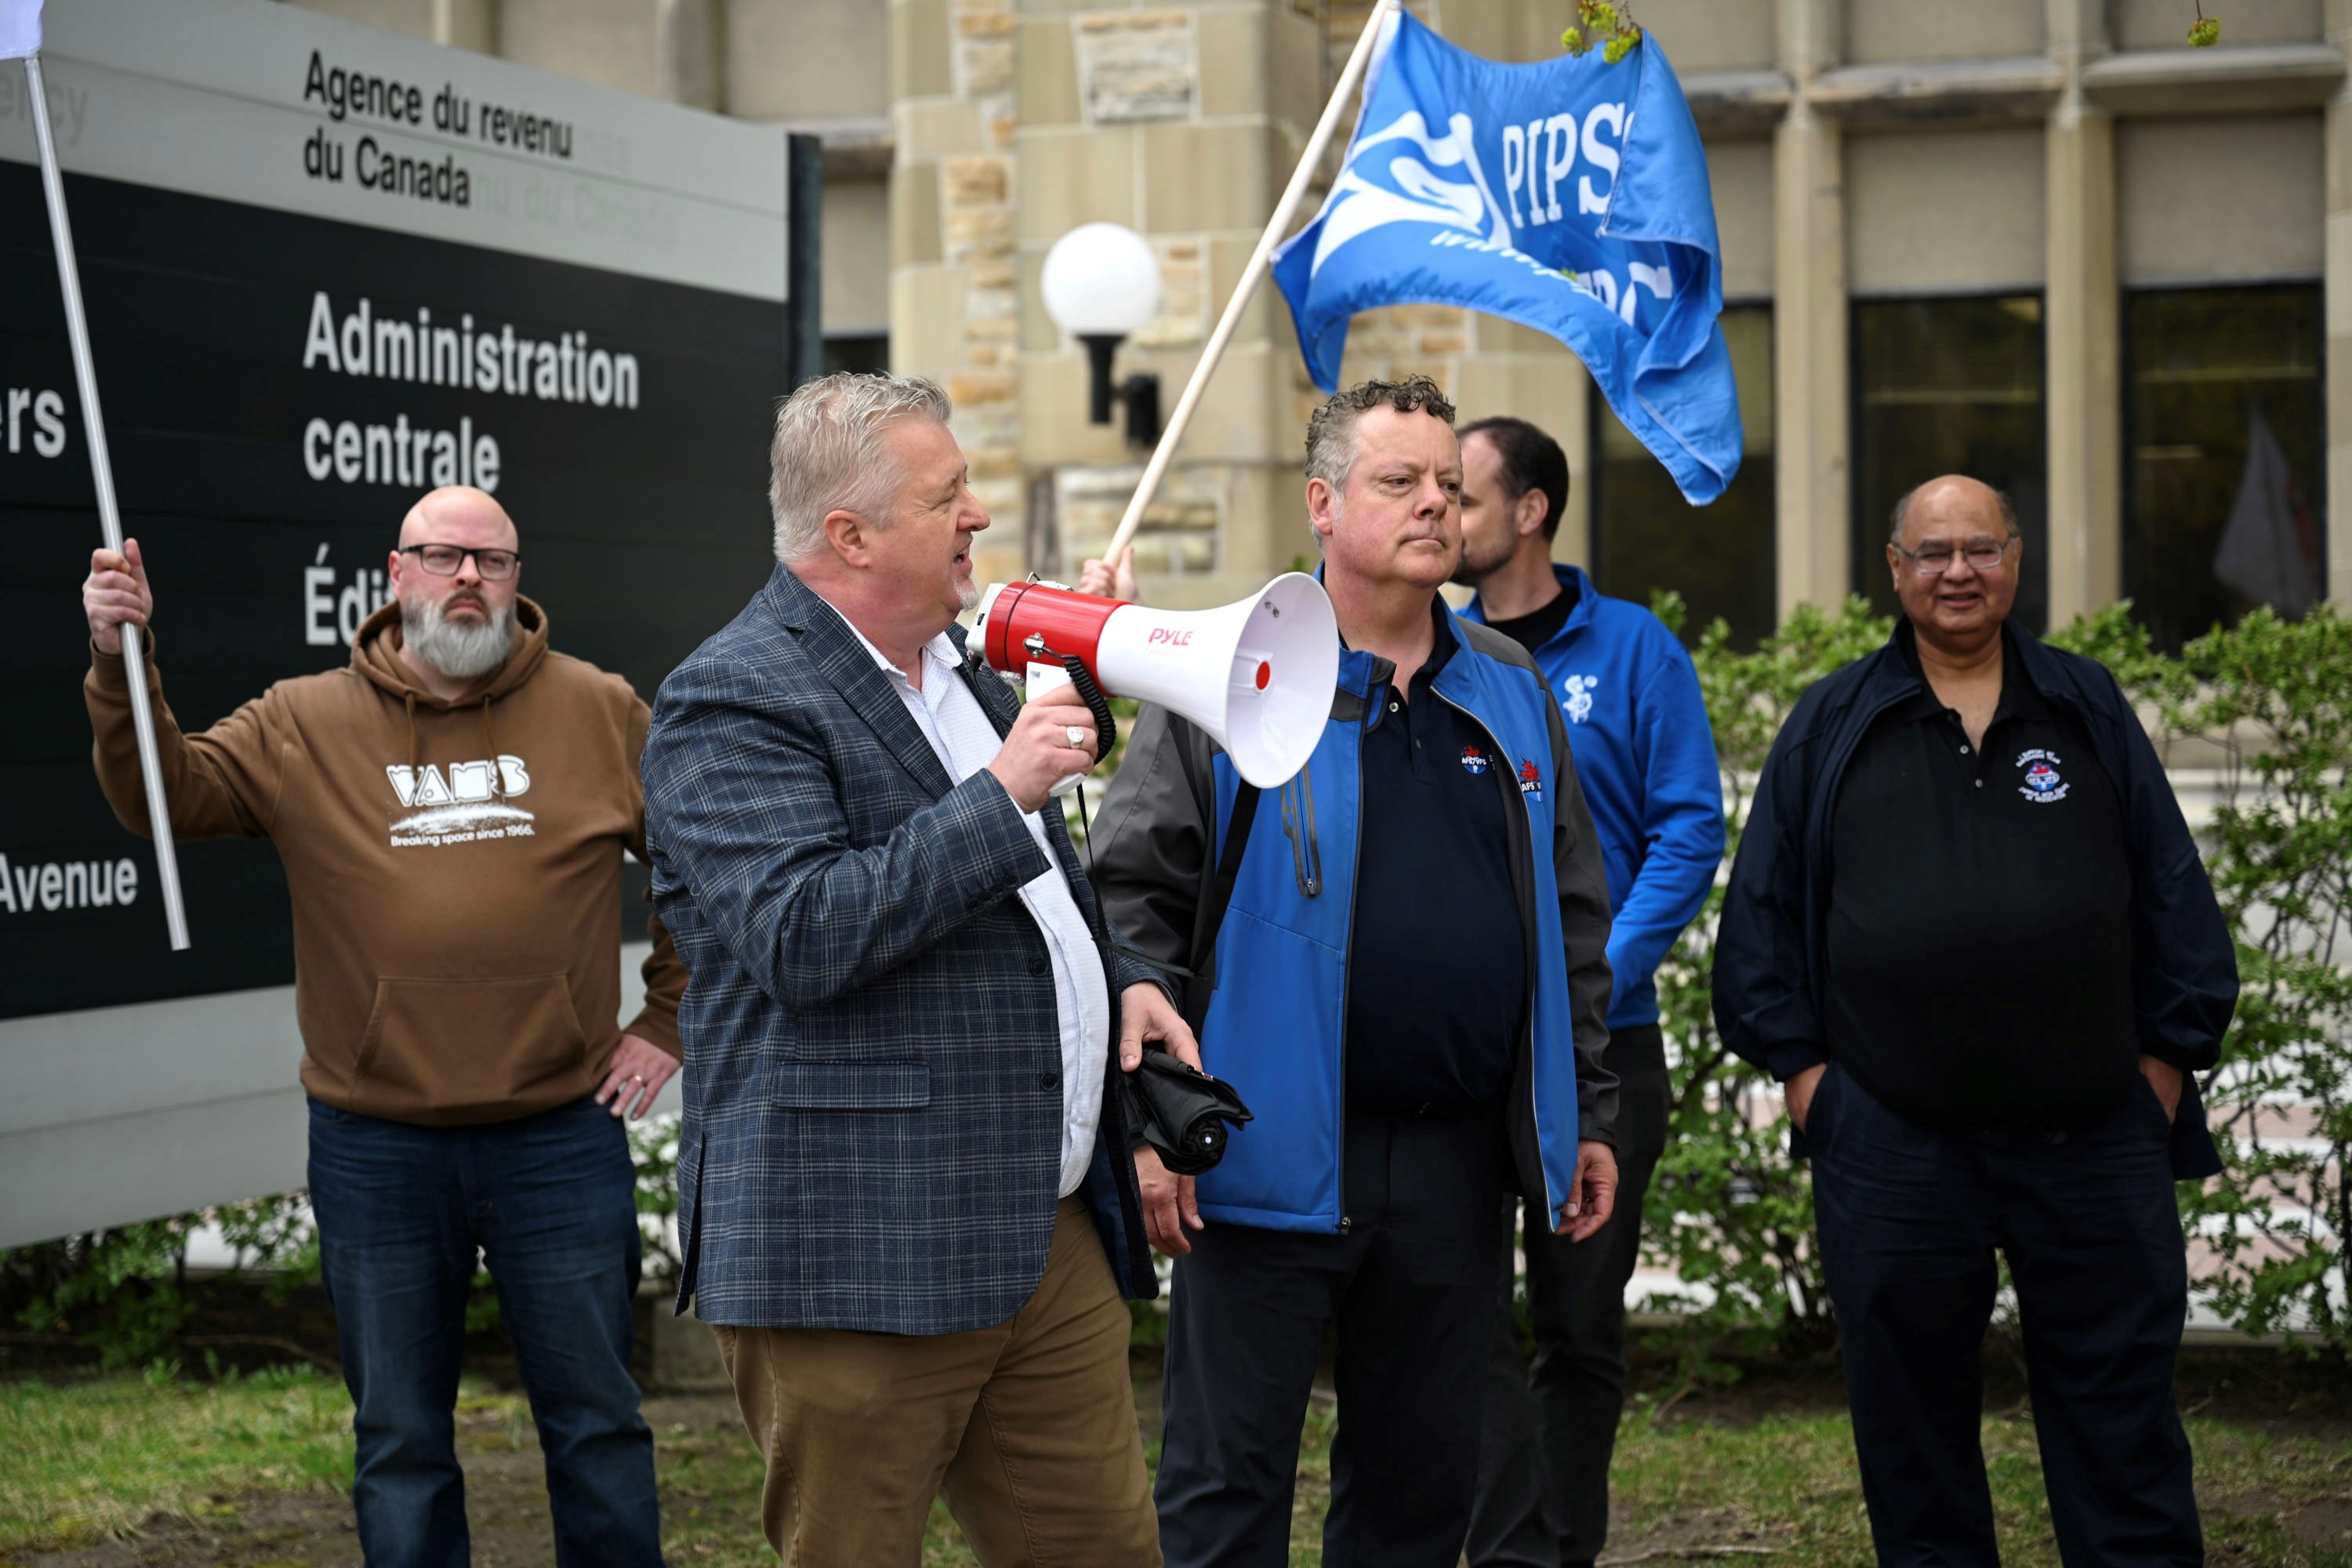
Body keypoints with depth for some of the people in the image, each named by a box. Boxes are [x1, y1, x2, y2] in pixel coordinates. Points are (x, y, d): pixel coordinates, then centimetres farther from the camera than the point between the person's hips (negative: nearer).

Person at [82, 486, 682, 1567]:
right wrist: (118, 666, -22)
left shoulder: (600, 713, 3)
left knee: (595, 1426, 8)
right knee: (399, 1442, 11)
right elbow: (166, 795, -8)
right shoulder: (305, 726, 2)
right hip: (376, 1150, 0)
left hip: (560, 1139, 0)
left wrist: (669, 1023, 5)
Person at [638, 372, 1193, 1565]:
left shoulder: (958, 665, 18)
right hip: (856, 1254, -8)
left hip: (1049, 1232, 8)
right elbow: (802, 938, -24)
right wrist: (998, 794, -21)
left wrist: (1117, 978, 14)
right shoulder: (731, 703, -11)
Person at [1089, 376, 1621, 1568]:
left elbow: (1574, 918, 17)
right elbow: (1133, 898, -5)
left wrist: (1586, 1113, 14)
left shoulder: (1510, 692, 12)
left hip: (1458, 1162, 5)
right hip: (1271, 1155, -4)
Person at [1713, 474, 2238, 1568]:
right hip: (1894, 1140, 0)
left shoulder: (2090, 711, 10)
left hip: (2092, 1136, 0)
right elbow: (1764, 904, 9)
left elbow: (2173, 890, 11)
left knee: (2119, 1402, 4)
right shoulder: (1833, 727, 8)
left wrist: (2169, 1053, 4)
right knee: (1912, 1414, 7)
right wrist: (1797, 1064, 1)